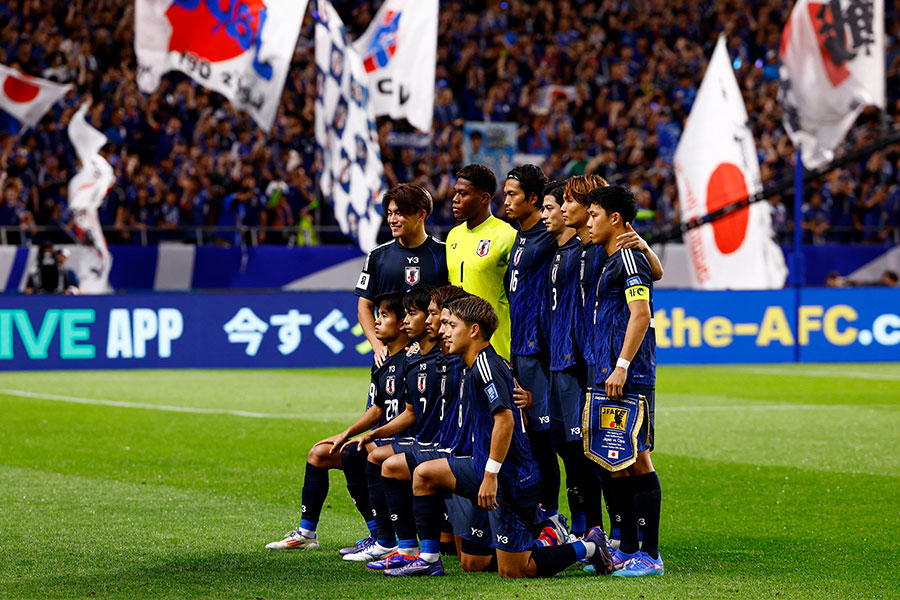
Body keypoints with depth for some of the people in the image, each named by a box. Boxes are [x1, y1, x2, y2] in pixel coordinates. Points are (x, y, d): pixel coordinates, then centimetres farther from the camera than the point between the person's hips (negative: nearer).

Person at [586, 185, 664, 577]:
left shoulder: (629, 256, -10)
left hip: (631, 378, -10)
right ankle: (627, 549, 18)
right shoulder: (612, 261, 20)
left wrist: (622, 366, -23)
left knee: (636, 458, -9)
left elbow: (641, 314, -19)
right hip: (610, 376, 10)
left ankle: (650, 556, -8)